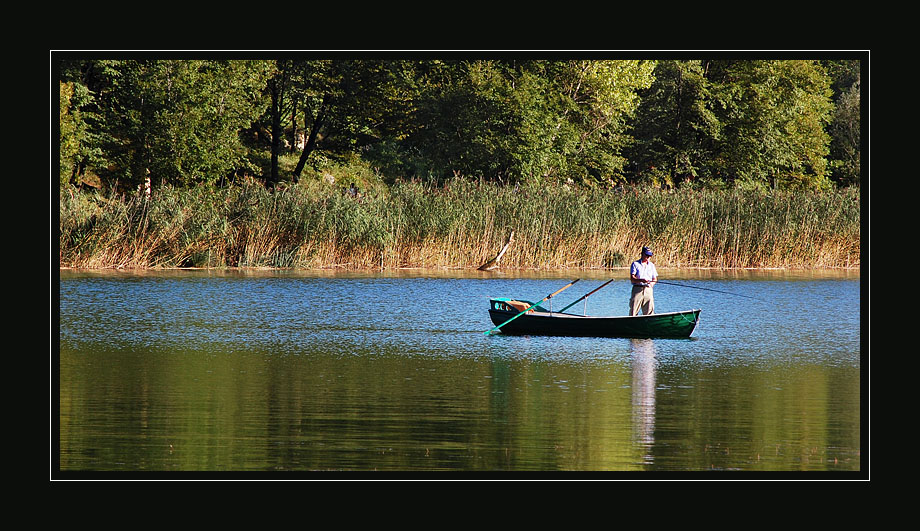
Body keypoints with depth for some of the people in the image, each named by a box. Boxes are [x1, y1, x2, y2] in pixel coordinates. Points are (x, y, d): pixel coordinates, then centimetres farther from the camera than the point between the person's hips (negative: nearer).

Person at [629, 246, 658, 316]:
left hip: (648, 290, 4)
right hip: (637, 289, -4)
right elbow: (632, 279, -7)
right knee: (633, 312, -7)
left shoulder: (651, 265, 16)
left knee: (649, 312, -1)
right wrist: (641, 280, -24)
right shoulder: (635, 264, 2)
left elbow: (655, 279, 15)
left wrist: (652, 283, -8)